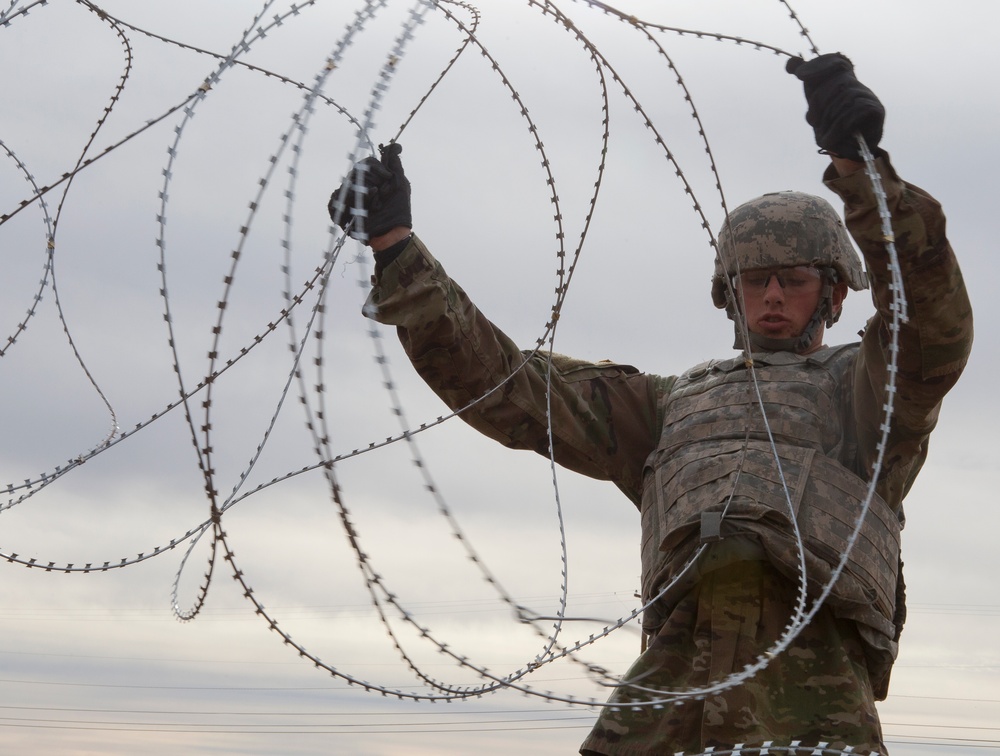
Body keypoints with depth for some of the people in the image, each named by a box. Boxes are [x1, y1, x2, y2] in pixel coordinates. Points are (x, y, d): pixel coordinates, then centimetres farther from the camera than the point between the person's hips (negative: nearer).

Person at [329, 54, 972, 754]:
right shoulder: (671, 408, 30)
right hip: (672, 687, 3)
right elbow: (508, 387, 23)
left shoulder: (869, 388, 20)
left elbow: (933, 324, -3)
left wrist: (860, 166, -21)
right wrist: (395, 247, 15)